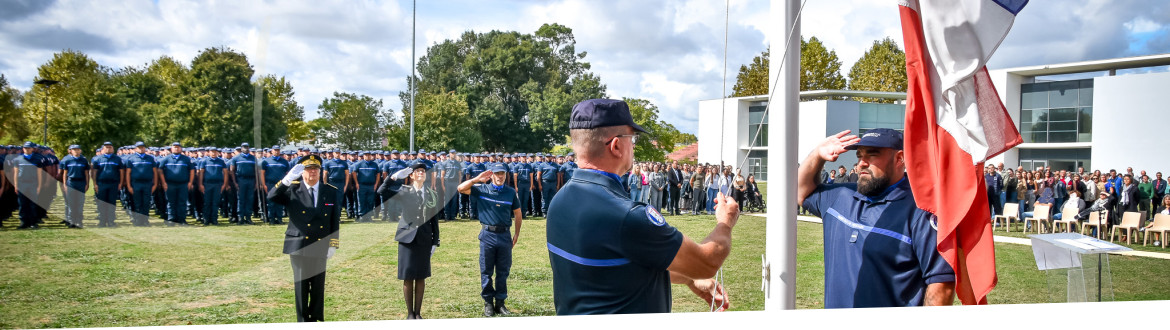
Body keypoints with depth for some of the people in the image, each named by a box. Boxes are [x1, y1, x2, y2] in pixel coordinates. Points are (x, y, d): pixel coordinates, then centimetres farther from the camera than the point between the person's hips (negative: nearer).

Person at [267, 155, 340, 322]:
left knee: (318, 286, 7)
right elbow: (272, 196, -17)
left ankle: (315, 319, 19)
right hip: (298, 246, -2)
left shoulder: (331, 191, 5)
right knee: (301, 286, 3)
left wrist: (333, 245, -1)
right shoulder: (293, 189, 1)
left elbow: (335, 220, 5)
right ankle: (303, 322, 12)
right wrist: (288, 179, -30)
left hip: (320, 248, 2)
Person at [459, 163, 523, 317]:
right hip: (488, 235, -1)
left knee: (503, 271, 7)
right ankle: (488, 302, 15)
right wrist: (477, 179, -13)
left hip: (505, 235, 2)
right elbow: (461, 188, -9)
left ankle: (500, 302, 18)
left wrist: (516, 234, 6)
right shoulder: (482, 189, 1)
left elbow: (517, 214, 12)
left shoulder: (511, 192, 6)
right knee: (486, 271, 5)